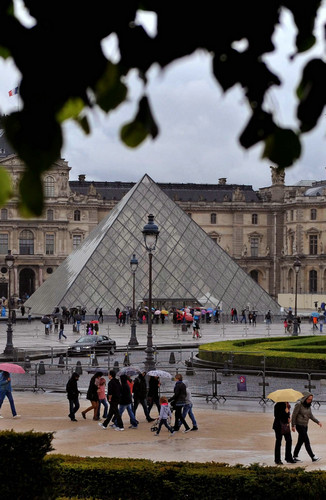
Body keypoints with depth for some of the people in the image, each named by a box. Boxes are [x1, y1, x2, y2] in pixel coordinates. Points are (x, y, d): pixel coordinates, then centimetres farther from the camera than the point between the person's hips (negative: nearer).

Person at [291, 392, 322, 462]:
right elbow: (294, 415, -12)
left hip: (305, 426, 8)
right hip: (299, 425, -8)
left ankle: (295, 457, 18)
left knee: (300, 441, 10)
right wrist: (293, 426, -14)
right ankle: (313, 457, -10)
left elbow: (311, 416, 13)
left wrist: (318, 422, 2)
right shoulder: (299, 405, -14)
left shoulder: (308, 406, 7)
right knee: (307, 441, -9)